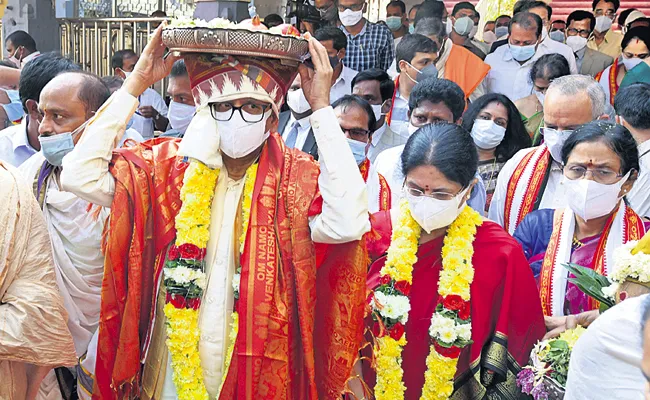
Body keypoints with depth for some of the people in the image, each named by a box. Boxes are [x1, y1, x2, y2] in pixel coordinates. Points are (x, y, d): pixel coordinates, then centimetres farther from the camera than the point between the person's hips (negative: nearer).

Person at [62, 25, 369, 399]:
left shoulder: (299, 178, -11)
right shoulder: (167, 164, -4)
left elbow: (348, 224, -30)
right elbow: (80, 176, -13)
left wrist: (322, 108, -25)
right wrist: (135, 86, -13)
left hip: (262, 369, -1)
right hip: (173, 368, 2)